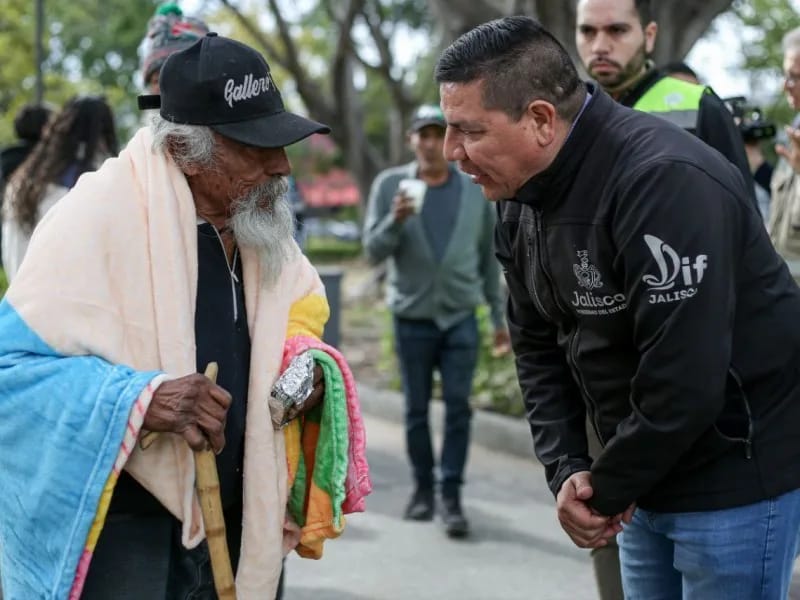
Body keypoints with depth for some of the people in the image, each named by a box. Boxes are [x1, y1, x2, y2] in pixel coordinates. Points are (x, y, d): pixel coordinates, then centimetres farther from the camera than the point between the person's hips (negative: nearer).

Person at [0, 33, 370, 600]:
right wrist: (140, 399, -31)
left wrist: (308, 362, -4)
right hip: (119, 527, -6)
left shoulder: (258, 216, 2)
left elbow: (299, 310, 18)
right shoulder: (97, 217, -19)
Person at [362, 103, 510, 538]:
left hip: (461, 318, 0)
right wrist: (395, 220, -26)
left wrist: (499, 315, 9)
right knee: (416, 409, 7)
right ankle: (422, 488, 21)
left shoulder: (474, 191, 3)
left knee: (458, 407, -5)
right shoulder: (390, 185, -1)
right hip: (411, 319, 0)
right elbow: (373, 250, -6)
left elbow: (488, 257, 9)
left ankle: (452, 496, -1)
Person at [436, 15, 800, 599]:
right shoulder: (520, 202, 1)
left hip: (737, 476, -8)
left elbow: (684, 383, -29)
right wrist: (565, 469, -7)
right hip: (645, 476, 8)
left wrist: (605, 490, -17)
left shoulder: (666, 183, -27)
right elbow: (538, 349, 7)